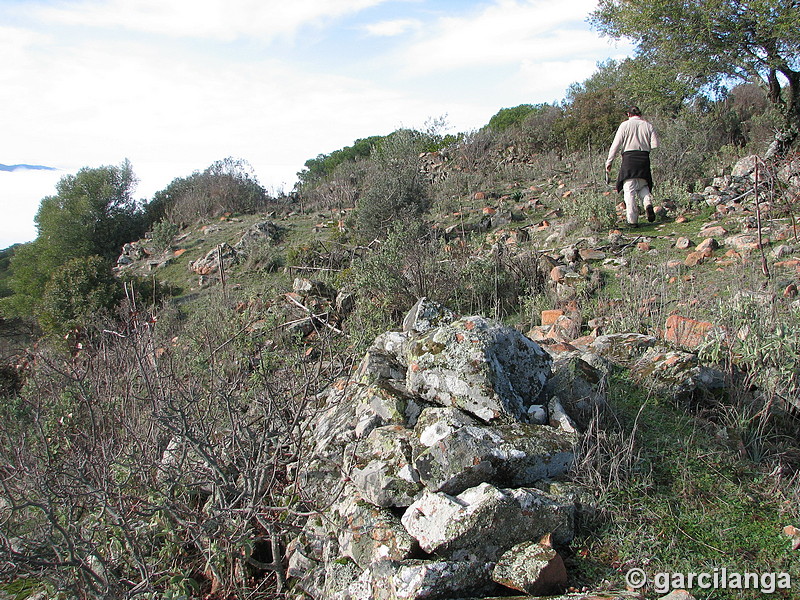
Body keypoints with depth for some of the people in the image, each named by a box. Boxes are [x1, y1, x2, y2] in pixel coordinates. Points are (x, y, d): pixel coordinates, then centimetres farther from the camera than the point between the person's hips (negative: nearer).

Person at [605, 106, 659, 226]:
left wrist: (609, 161, 2)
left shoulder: (625, 125, 4)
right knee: (643, 186, 20)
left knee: (629, 190, -1)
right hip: (644, 159, 3)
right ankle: (648, 203, -9)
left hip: (629, 158, -3)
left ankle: (632, 220, -5)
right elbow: (655, 145, 3)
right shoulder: (648, 126, 11)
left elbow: (616, 144, -1)